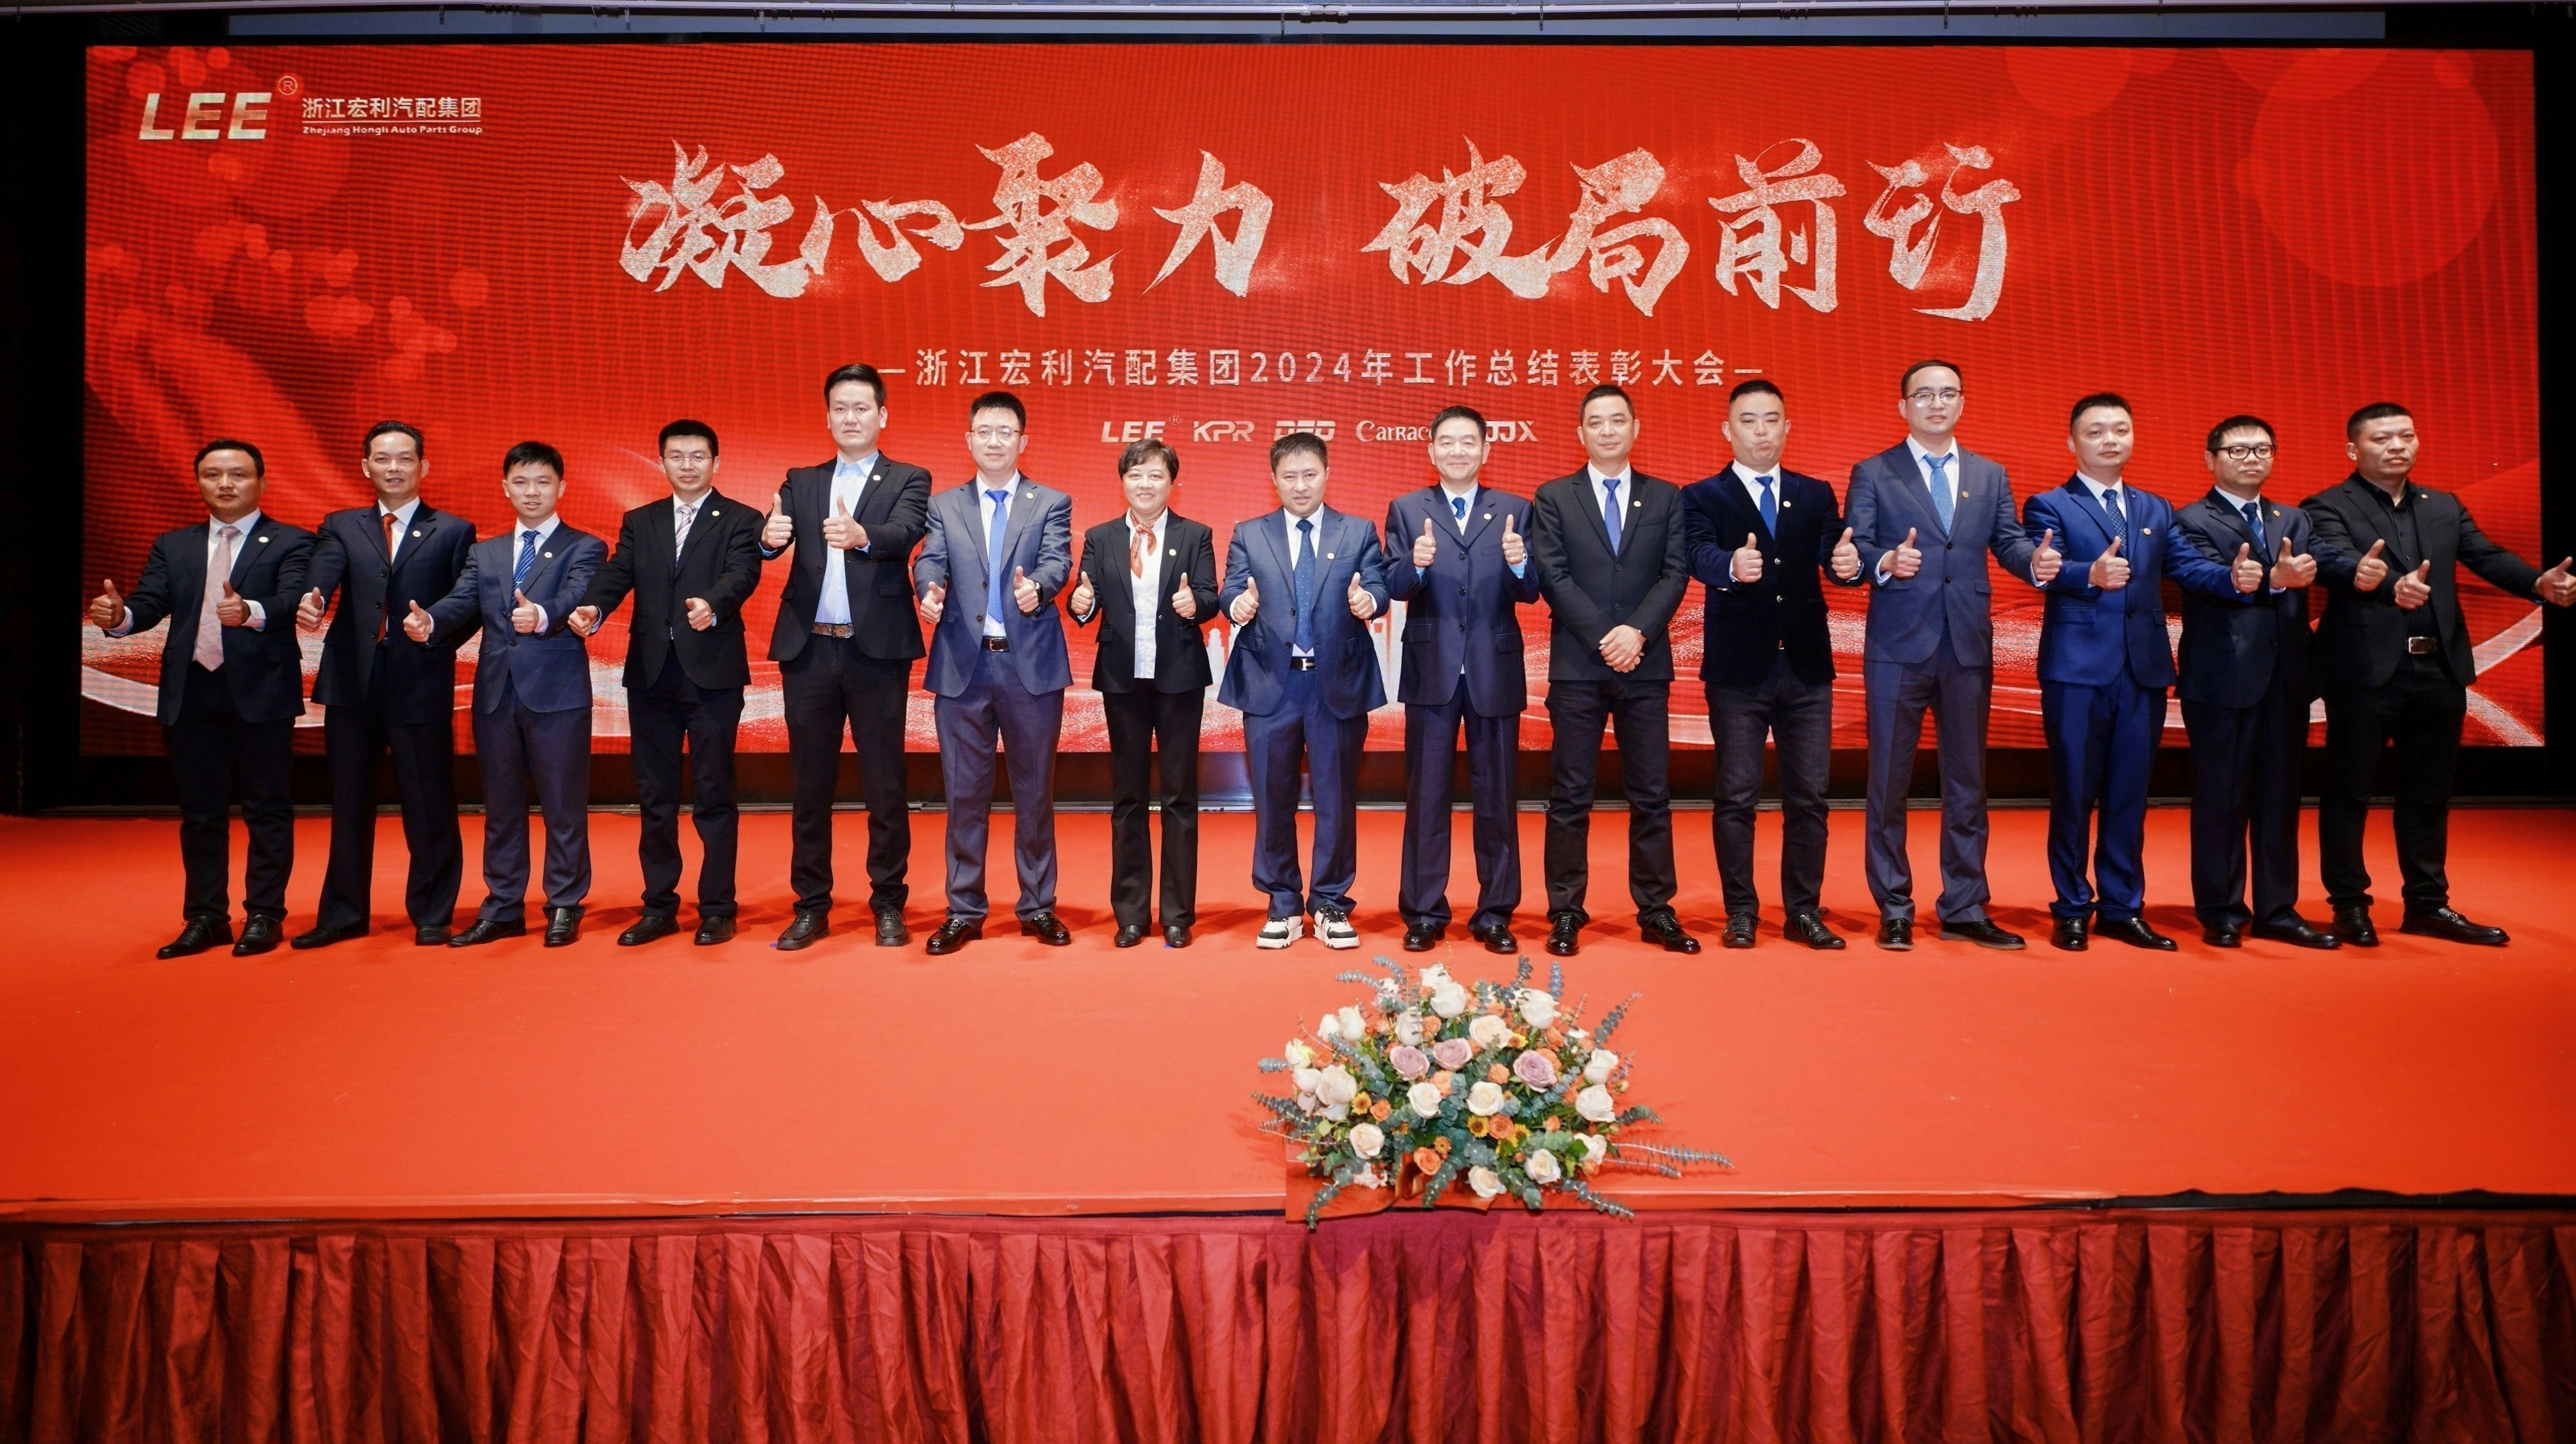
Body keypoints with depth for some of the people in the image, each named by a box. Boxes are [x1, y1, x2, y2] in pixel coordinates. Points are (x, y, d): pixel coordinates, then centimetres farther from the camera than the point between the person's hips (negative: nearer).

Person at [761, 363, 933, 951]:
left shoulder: (909, 481, 4)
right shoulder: (801, 482, 14)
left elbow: (905, 534, -17)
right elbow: (773, 542, -2)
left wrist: (862, 536, -39)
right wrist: (770, 537, -27)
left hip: (877, 648, -3)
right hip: (809, 648, 3)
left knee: (884, 783, 2)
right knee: (810, 783, 8)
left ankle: (889, 904, 12)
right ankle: (812, 906, 17)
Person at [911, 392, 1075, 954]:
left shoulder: (1052, 504, 7)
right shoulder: (944, 506, 11)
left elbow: (1058, 562, -9)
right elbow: (929, 561, -3)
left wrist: (1037, 586, -33)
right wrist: (929, 592, -27)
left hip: (1031, 664, -1)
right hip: (962, 665, 1)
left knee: (1035, 791, 7)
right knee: (964, 793, 5)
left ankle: (1038, 907, 18)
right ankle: (965, 911, 15)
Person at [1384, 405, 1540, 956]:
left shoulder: (1515, 511, 6)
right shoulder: (1406, 510, 6)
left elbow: (1530, 592, -3)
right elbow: (1395, 587, -6)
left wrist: (1519, 564, -24)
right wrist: (1415, 565, -26)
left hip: (1496, 671, 0)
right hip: (1431, 671, 0)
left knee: (1496, 796, 6)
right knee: (1426, 796, 5)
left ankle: (1495, 914, 15)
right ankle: (1423, 912, 14)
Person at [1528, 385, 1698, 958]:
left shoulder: (1665, 498, 11)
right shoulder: (1552, 498, 7)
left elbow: (1676, 572, 2)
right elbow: (1553, 576, -3)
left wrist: (1638, 631, -14)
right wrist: (1603, 639, -12)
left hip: (1646, 665, 2)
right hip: (1577, 667, -1)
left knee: (1651, 795, 4)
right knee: (1569, 796, 1)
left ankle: (1656, 911, 11)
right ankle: (1566, 913, 7)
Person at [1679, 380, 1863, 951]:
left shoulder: (1816, 495, 11)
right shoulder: (1702, 497, 1)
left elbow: (1834, 557, -4)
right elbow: (1701, 556, -18)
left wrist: (1849, 564, -29)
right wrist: (1732, 565, -41)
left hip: (1806, 667, 3)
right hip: (1737, 668, -3)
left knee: (1808, 796, 7)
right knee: (1736, 796, 3)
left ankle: (1804, 910, 17)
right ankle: (1740, 912, 13)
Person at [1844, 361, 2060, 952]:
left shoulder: (1990, 476, 14)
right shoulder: (1873, 475, 3)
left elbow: (2008, 543, 5)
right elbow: (1853, 551, -6)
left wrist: (2037, 562, -16)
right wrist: (1885, 562, -27)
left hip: (1969, 647, 4)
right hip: (1898, 647, -3)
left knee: (1967, 783, 9)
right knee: (1889, 784, 2)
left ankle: (1964, 909, 17)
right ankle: (1894, 910, 12)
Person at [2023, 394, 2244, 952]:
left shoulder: (2155, 511, 18)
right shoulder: (2049, 506, 2)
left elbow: (2189, 566, 4)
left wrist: (2234, 577, -17)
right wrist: (2092, 574, -36)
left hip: (2143, 670, 4)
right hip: (2077, 670, -4)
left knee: (2129, 795, 9)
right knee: (2073, 794, 1)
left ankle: (2122, 909, 17)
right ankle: (2072, 910, 11)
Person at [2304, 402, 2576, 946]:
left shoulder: (2445, 507, 16)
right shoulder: (2329, 508, -2)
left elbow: (2488, 557, 3)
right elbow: (2336, 564, -20)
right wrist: (2392, 587, -40)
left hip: (2439, 670, 6)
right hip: (2366, 671, -5)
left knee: (2428, 793, 12)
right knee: (2349, 790, 2)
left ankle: (2428, 904, 22)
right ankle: (2349, 905, 12)